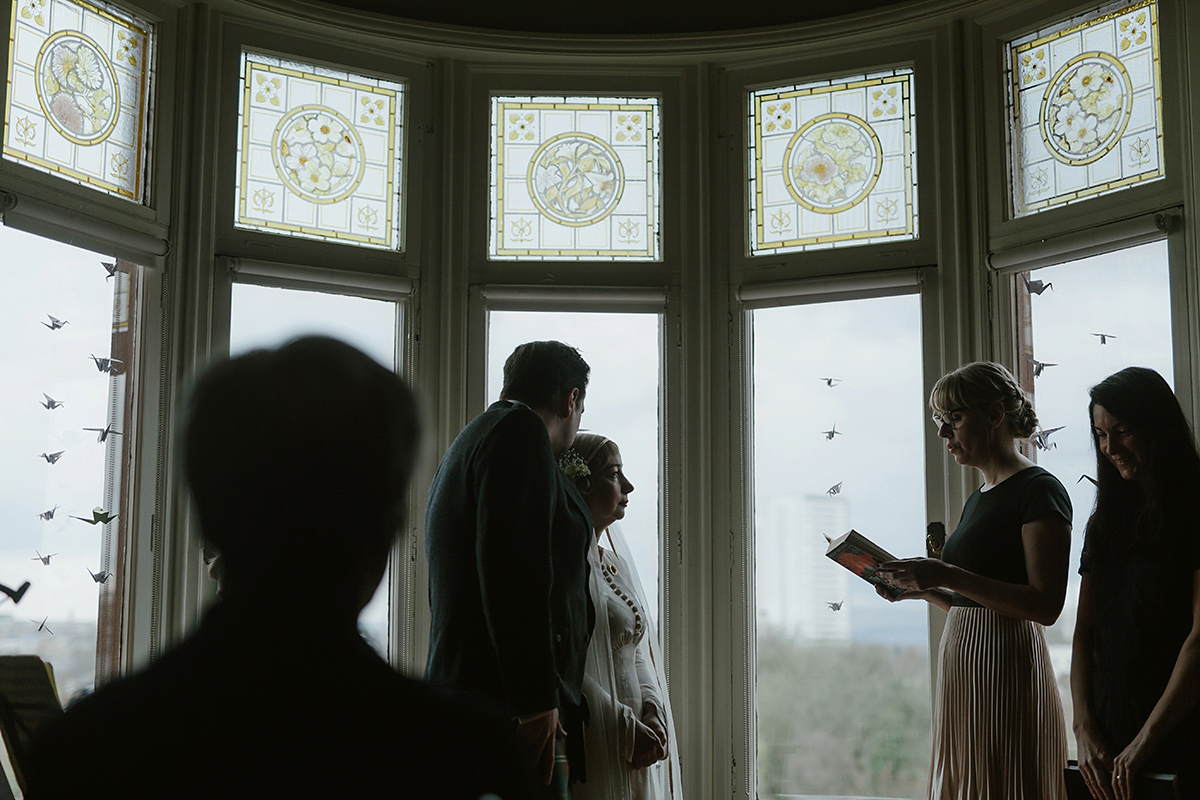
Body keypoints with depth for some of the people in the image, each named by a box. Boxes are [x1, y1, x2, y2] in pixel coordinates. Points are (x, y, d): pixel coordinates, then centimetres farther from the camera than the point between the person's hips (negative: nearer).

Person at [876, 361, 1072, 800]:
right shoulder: (978, 499, 19)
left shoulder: (1040, 490, -8)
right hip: (961, 666, 9)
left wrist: (949, 576, -20)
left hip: (1007, 667, -8)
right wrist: (923, 589, 8)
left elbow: (1045, 605, -17)